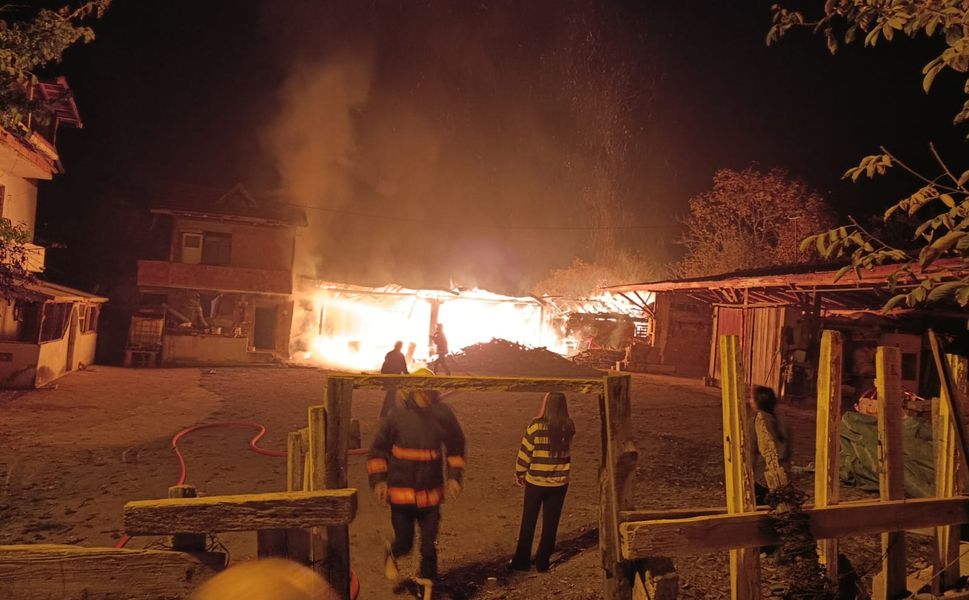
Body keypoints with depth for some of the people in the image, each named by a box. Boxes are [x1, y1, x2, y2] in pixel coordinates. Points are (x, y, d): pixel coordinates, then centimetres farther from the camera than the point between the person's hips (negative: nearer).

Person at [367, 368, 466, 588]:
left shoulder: (443, 415, -6)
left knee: (429, 545, 8)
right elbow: (378, 450, -1)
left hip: (431, 493, 2)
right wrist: (378, 480, -7)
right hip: (401, 492, -2)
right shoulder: (397, 417, -11)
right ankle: (391, 554, 42)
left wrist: (454, 476, 4)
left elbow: (455, 446, 9)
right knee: (404, 543, 6)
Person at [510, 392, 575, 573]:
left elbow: (525, 451, -8)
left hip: (536, 482, -2)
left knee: (528, 523, 14)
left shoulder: (536, 425, -16)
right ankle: (542, 562, 22)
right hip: (560, 482, 2)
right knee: (550, 524, 14)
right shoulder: (569, 427, -5)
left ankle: (521, 561, 22)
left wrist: (519, 474, 5)